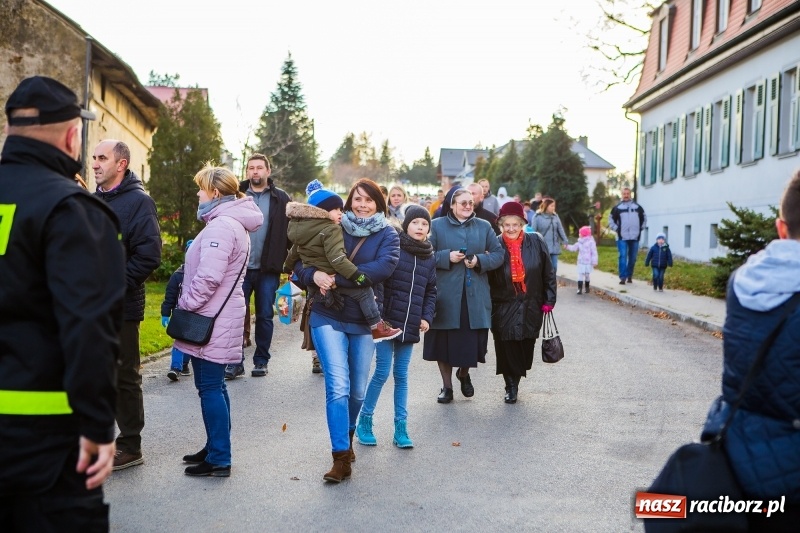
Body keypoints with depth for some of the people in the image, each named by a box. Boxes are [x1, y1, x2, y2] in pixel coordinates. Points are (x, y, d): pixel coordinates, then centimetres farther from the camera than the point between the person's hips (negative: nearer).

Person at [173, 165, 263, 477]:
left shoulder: (221, 226, -18)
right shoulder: (233, 223, 16)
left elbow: (208, 277, -25)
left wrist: (185, 304, -12)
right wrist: (189, 302, 16)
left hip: (212, 321, -10)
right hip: (220, 318, 10)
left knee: (210, 387, -4)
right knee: (213, 386, 16)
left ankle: (218, 460, 2)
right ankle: (216, 449, 26)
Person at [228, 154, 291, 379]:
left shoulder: (281, 199, 3)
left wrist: (288, 260, -4)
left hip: (268, 269, 0)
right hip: (240, 267, 1)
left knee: (265, 316, 8)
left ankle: (261, 361, 19)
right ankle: (235, 362, 10)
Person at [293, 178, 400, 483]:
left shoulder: (387, 235, 2)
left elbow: (385, 266, -18)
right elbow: (300, 264, 2)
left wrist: (336, 278, -23)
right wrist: (314, 275, -22)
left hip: (364, 321, 1)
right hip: (328, 318, -1)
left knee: (357, 391, 12)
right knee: (338, 387, -12)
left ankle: (347, 436, 38)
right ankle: (341, 457, -7)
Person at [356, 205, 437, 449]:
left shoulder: (429, 258, 10)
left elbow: (431, 292, 17)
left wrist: (427, 317, 5)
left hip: (410, 325, 4)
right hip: (387, 321, -4)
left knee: (401, 375, 10)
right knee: (382, 372, -3)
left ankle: (400, 427, 15)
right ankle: (364, 420, 13)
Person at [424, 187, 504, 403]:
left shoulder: (484, 226, 9)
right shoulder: (437, 225, 2)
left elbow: (498, 254, 8)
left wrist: (480, 260, -10)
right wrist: (447, 257, -14)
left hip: (475, 295, 2)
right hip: (446, 294, -2)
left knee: (472, 339, 2)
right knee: (444, 340, 3)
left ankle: (464, 374, 33)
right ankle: (447, 385, 19)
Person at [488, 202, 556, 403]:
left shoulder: (536, 243, -3)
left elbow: (548, 273, 4)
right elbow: (486, 277, -3)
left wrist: (549, 300, 2)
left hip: (531, 307, 2)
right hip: (504, 308, -2)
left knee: (526, 347, 8)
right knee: (507, 347, -2)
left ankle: (515, 381, 29)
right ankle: (511, 386, 14)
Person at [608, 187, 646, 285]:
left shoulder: (637, 207, 10)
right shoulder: (617, 207, 4)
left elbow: (644, 218, 20)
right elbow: (611, 219, 9)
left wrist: (641, 228, 10)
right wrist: (616, 228, -2)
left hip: (635, 237, 2)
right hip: (622, 237, -2)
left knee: (632, 258, 6)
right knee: (623, 257, -11)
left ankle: (629, 276, 19)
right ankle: (623, 277, -11)